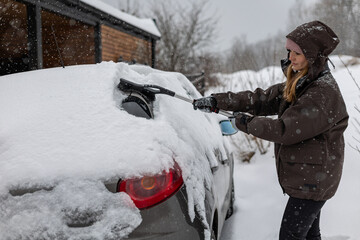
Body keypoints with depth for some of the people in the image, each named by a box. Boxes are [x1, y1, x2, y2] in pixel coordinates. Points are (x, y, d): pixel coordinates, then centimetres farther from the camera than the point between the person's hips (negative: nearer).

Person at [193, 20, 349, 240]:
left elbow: (284, 130, -27)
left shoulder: (323, 94, -25)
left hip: (312, 182, -9)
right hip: (305, 178, 9)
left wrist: (245, 122, -13)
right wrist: (217, 101, -2)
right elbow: (261, 99, 4)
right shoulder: (298, 84, 6)